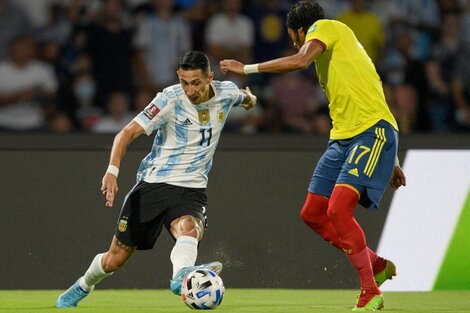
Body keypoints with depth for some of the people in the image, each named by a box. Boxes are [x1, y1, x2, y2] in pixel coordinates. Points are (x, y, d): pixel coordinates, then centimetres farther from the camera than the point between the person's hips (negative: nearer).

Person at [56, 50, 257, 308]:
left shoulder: (226, 93, -2)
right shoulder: (170, 99, -14)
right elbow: (128, 132, -20)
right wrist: (112, 170, -31)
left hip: (191, 188, 1)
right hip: (153, 183, -1)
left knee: (189, 229, -36)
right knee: (115, 259, 6)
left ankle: (181, 277, -65)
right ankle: (82, 287, 36)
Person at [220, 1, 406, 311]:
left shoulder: (326, 27, 0)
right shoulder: (334, 50, 26)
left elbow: (300, 61, -20)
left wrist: (247, 69, -12)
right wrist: (391, 162, 28)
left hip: (372, 133, -10)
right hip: (343, 137, 10)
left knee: (338, 208, -22)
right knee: (313, 214, 8)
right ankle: (378, 266, 21)